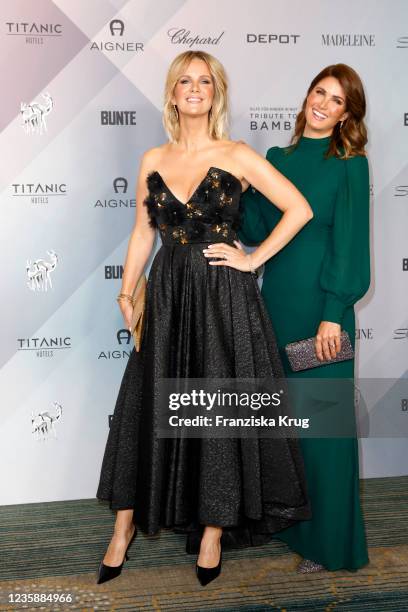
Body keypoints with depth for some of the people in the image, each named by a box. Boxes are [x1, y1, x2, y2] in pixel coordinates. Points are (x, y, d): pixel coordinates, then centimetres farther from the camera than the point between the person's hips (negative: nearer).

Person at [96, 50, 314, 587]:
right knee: (148, 405, 8)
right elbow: (142, 233, 12)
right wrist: (127, 293, 5)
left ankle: (214, 527, 20)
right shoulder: (153, 160, 9)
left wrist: (253, 259, -6)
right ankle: (126, 523, 23)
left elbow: (299, 209, -4)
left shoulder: (237, 156, -2)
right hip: (167, 294, 3)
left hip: (224, 296, -3)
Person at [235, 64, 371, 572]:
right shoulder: (277, 158, 12)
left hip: (320, 303, -6)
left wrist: (333, 314, -17)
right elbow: (256, 230, 11)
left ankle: (330, 542, 14)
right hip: (277, 300, 6)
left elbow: (349, 242, -11)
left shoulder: (349, 164, -4)